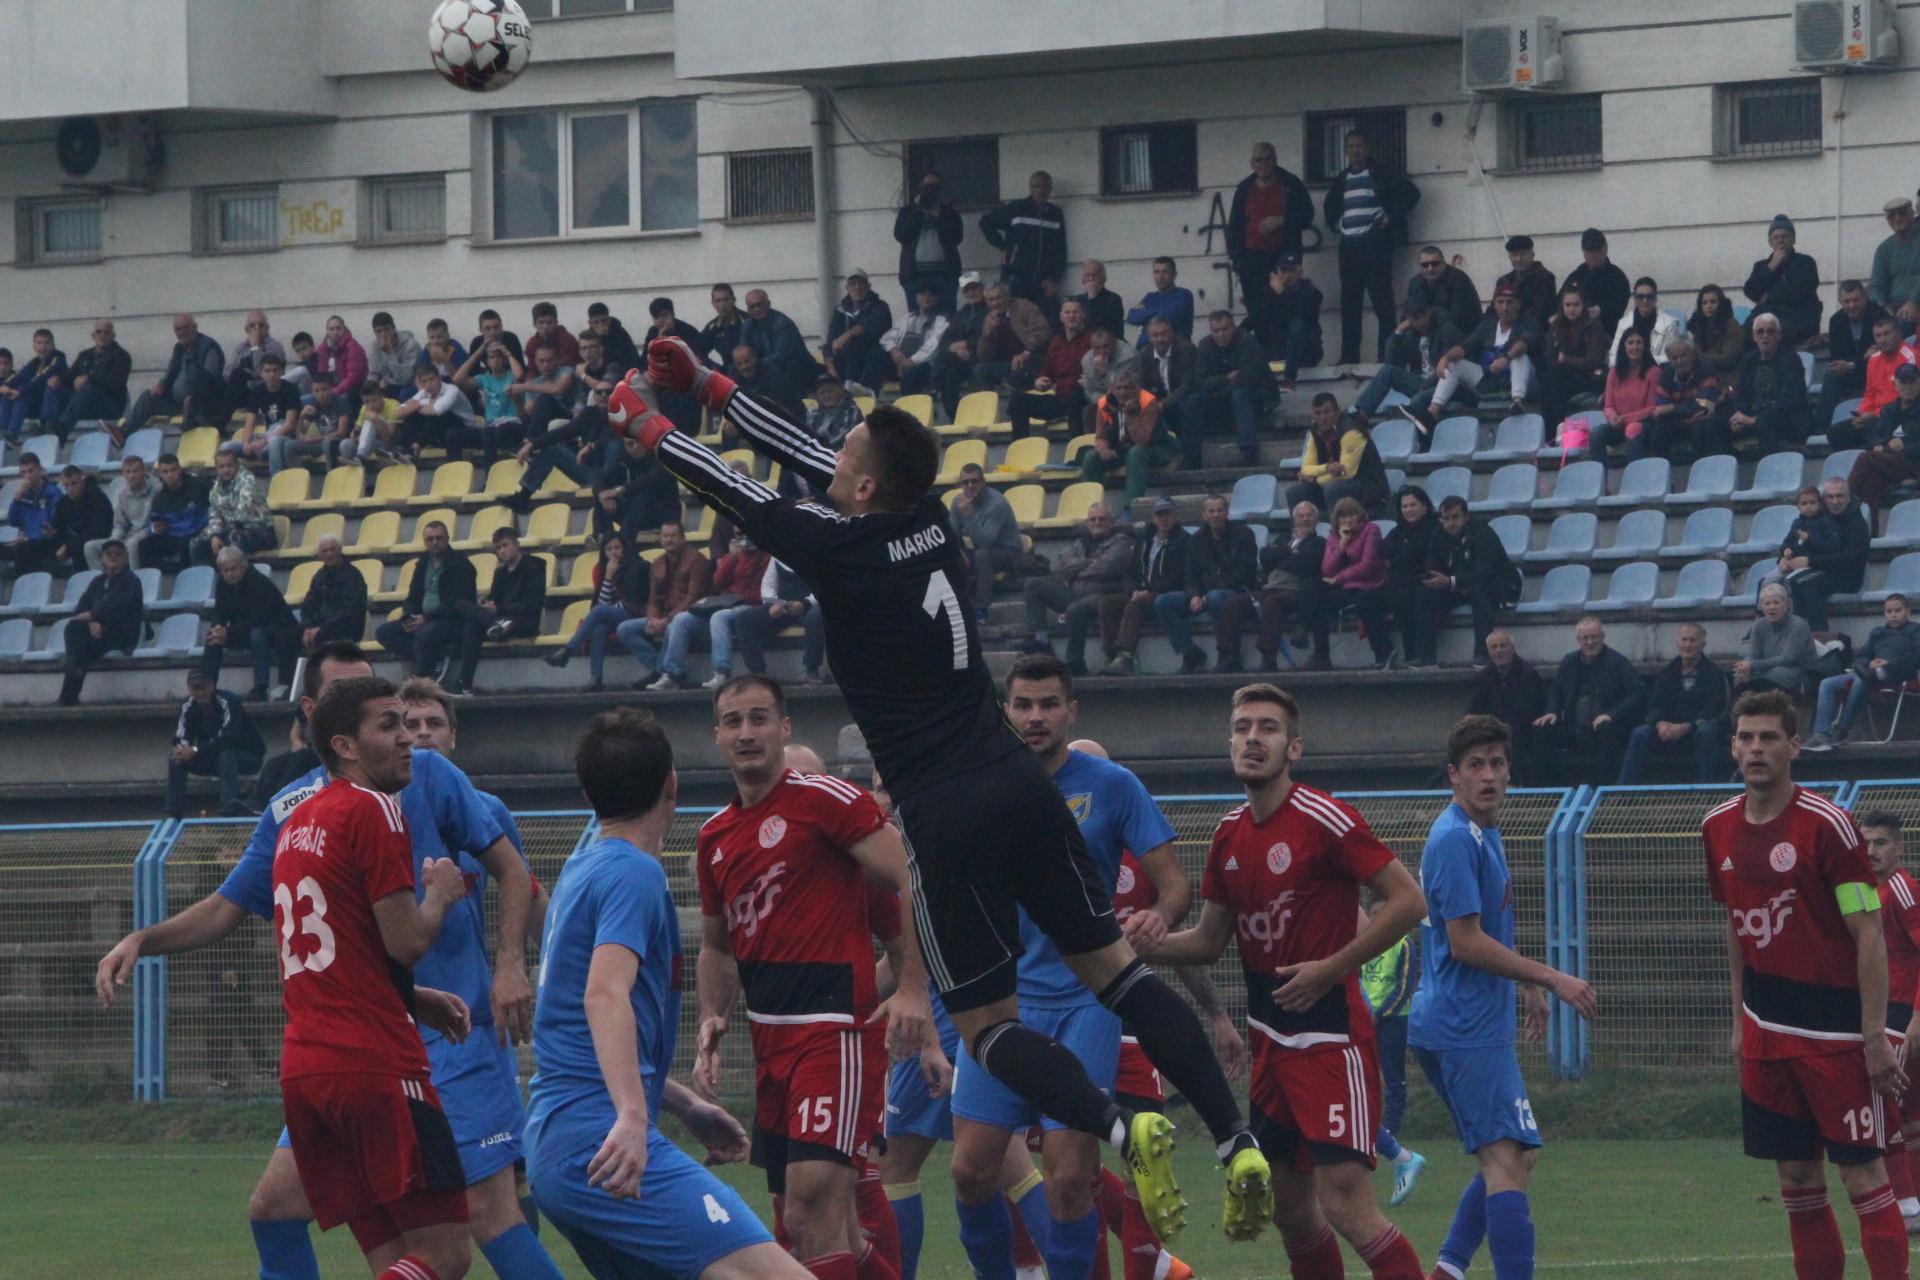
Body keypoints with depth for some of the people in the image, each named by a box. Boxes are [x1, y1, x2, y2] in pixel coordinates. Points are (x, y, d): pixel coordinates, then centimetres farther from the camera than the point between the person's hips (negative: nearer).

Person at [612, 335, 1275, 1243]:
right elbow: (807, 457, 22)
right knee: (1111, 965, 9)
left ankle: (1118, 1126, -23)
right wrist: (705, 384, 30)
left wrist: (642, 423, 21)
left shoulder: (840, 550, -9)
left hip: (945, 817, -6)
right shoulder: (927, 520, 8)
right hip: (1018, 785, 6)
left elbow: (734, 492, 5)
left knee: (987, 1024, 1)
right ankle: (1236, 1139, -2)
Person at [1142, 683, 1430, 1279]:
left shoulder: (1324, 820, -12)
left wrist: (1331, 968, -17)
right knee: (1290, 1210, 11)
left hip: (1330, 1037, -8)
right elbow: (1209, 941, 19)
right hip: (1271, 1044, 8)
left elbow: (1408, 900, -13)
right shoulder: (1229, 835, 10)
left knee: (1345, 1203, -17)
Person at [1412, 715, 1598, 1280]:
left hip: (1476, 1026, 11)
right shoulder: (1455, 840, -16)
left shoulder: (1484, 832, 16)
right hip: (1465, 1031, -11)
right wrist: (1550, 979, -16)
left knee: (1519, 1156, 16)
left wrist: (1528, 985, 29)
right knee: (1507, 1162, -16)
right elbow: (1466, 942, -20)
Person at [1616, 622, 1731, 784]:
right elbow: (1654, 705, 5)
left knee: (1706, 732, -38)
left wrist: (1686, 727, -27)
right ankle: (1623, 788, -24)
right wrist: (1660, 724, -19)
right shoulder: (1667, 673, 12)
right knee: (1640, 734, -22)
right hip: (1670, 731, 3)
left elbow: (1712, 710, -11)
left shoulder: (1714, 674, -1)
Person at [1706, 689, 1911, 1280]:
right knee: (1797, 1175, 8)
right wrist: (1740, 1019, 16)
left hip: (1834, 1027, -6)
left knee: (1862, 1171, -7)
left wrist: (1874, 1036, -16)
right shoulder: (1719, 829, 7)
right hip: (1767, 1030, 6)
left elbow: (1869, 935, -12)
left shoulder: (1827, 825, -12)